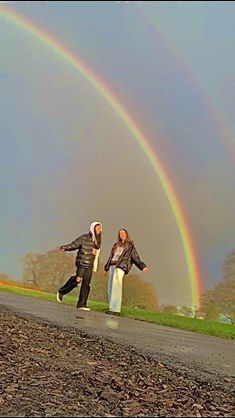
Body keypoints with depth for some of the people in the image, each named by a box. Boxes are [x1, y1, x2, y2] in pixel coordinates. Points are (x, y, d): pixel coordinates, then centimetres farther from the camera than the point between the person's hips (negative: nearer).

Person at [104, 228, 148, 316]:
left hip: (121, 267, -6)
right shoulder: (116, 245, 25)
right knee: (110, 288, 1)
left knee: (116, 287, -19)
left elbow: (135, 258, 3)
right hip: (112, 266, 6)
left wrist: (142, 266, -11)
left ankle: (115, 309, -24)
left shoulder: (130, 246, 10)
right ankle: (111, 308, 5)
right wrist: (106, 268, 26)